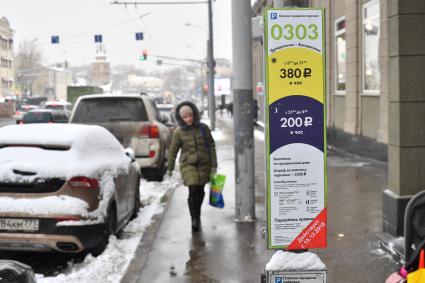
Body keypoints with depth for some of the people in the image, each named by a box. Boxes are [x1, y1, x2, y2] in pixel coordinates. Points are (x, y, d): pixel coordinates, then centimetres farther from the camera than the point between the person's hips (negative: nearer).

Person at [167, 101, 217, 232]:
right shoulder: (178, 132, -4)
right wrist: (170, 168, 11)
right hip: (188, 164, -2)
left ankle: (197, 216, 33)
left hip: (204, 164, 2)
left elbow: (211, 146, 4)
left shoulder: (203, 128, -1)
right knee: (193, 190, -16)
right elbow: (173, 150, 6)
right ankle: (194, 219, -10)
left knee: (200, 191, 11)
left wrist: (214, 165, 1)